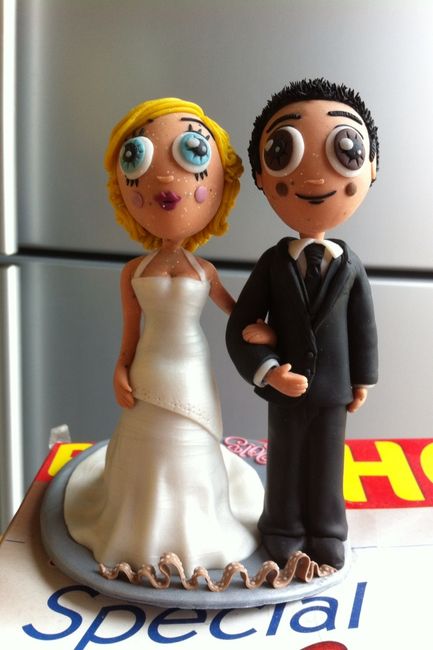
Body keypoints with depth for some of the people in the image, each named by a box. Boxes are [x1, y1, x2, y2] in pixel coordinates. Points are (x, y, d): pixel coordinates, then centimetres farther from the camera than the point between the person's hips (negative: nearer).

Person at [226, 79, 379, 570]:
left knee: (326, 464, 15)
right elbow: (240, 327, -9)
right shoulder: (273, 263, -10)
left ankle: (325, 533, 35)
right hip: (285, 388, 0)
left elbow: (364, 326, 2)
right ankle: (284, 531, 35)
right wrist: (267, 372, -20)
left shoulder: (351, 267, -6)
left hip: (333, 389, 1)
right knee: (284, 461, 15)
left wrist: (363, 379, 4)